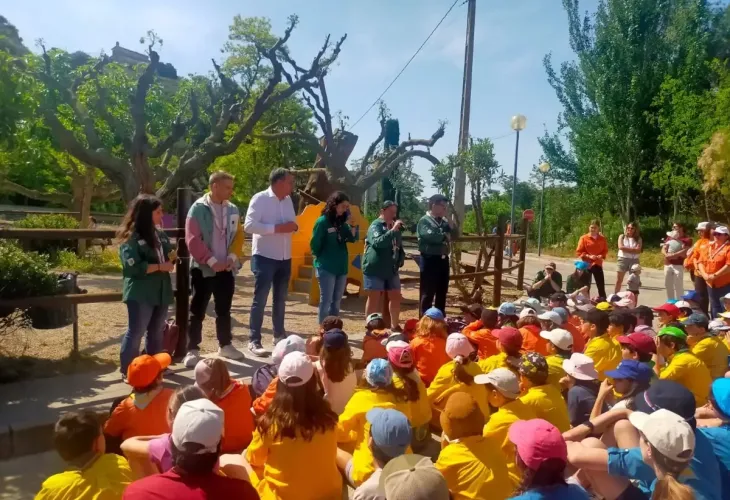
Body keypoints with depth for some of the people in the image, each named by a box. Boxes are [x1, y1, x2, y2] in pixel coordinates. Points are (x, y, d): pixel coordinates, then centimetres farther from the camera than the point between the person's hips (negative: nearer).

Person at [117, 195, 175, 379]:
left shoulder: (160, 234, 12)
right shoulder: (131, 237, -12)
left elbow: (169, 256, 22)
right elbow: (132, 266, -21)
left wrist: (172, 259, -2)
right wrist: (159, 266, -17)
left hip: (161, 292, 7)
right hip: (140, 294, -7)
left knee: (157, 332, 16)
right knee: (136, 332, 0)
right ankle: (127, 371, 13)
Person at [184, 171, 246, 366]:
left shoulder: (233, 210, 7)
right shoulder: (198, 208, -8)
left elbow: (238, 236, 10)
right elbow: (193, 239, -13)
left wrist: (232, 257, -6)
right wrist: (212, 261, -17)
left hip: (227, 268, 5)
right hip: (203, 268, -5)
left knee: (224, 310, 15)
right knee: (197, 311, 3)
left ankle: (225, 346, 27)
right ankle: (192, 350, 11)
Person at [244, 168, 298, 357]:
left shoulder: (288, 200, 10)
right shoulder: (260, 198, -11)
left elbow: (293, 223, 18)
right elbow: (249, 225, -20)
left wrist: (293, 226, -7)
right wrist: (277, 228, -24)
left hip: (285, 257, 7)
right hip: (264, 256, -7)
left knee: (280, 299, 15)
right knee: (260, 300, -2)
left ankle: (279, 336, 27)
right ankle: (254, 341, 6)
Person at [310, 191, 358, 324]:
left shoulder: (342, 222, 7)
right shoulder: (322, 221, -11)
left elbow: (352, 238, 4)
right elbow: (315, 244, -9)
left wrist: (353, 225, -10)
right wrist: (321, 259, 1)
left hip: (341, 267, 6)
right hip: (326, 267, -6)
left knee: (336, 301, 12)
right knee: (326, 301, -3)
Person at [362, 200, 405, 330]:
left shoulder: (395, 226, 16)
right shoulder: (376, 225, -8)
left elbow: (399, 245, 26)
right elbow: (377, 243, -26)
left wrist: (401, 259, 11)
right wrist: (392, 230, -28)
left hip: (391, 269, 7)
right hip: (375, 269, -7)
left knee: (396, 297, 10)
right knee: (374, 299, -1)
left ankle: (394, 326, 22)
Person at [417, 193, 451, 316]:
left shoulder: (444, 221, 14)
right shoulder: (424, 221, -9)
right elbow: (430, 236, -25)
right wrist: (444, 236, -7)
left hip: (443, 259, 8)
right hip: (430, 260, -8)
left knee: (442, 292, 15)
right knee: (428, 294, -1)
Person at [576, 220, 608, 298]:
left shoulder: (602, 238, 3)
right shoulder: (584, 238, -5)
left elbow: (605, 250, 11)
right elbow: (579, 252, -5)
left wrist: (601, 256, -10)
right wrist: (588, 256, -17)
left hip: (598, 264, 2)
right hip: (587, 264, -2)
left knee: (601, 285, 4)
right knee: (586, 286, 6)